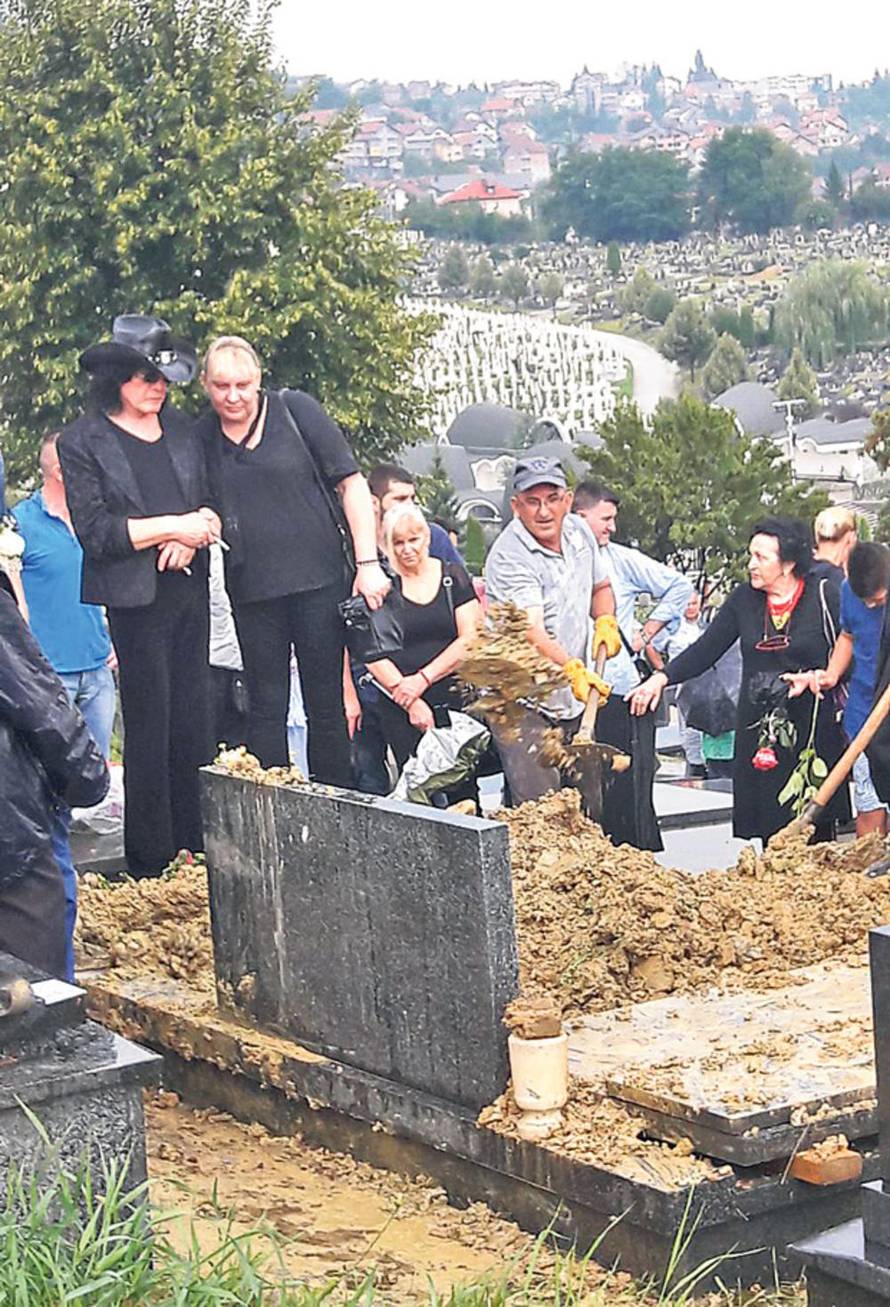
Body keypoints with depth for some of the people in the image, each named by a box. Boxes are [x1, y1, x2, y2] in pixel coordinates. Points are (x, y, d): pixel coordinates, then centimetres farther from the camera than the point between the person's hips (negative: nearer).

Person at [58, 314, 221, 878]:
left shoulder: (180, 428, 13)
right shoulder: (83, 442, -3)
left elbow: (209, 501, 14)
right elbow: (95, 531, -9)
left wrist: (190, 538, -7)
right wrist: (172, 526, -14)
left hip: (189, 585, 5)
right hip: (137, 597, -5)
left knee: (194, 717, 6)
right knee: (151, 724, -3)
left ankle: (197, 847, 13)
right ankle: (152, 862, 4)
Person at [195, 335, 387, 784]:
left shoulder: (295, 410, -2)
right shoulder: (201, 437, 6)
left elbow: (352, 484, -1)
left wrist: (368, 563, -7)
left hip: (318, 579, -2)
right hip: (252, 590, 2)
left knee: (326, 701, 3)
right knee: (265, 708, 5)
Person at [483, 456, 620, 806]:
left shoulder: (576, 531, 5)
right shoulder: (509, 557, -19)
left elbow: (600, 586, 23)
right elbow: (532, 631, -31)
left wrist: (605, 621, 2)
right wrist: (573, 669, -46)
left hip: (572, 699, 7)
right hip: (522, 703, -7)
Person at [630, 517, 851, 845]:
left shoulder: (822, 595, -3)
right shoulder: (744, 599, 8)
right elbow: (705, 651, 8)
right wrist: (662, 678, -4)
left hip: (812, 729, -3)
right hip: (757, 729, 3)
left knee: (814, 828, -2)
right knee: (768, 831, 0)